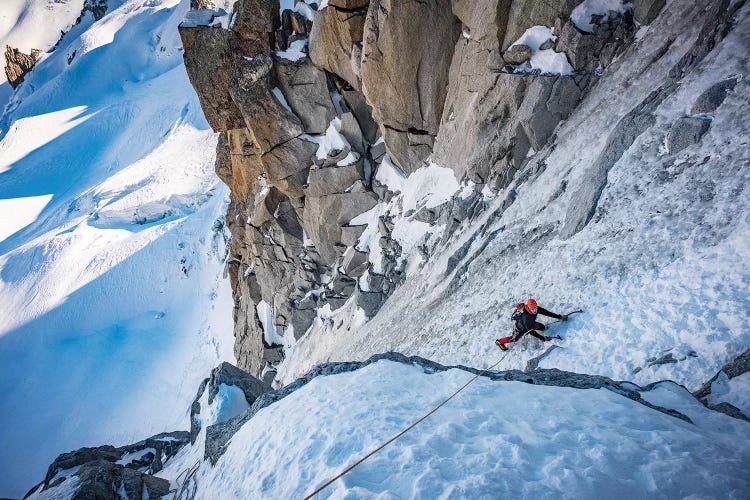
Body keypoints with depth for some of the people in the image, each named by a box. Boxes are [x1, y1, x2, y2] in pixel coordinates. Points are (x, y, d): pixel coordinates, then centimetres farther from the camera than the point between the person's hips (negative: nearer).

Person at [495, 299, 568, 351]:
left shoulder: (536, 309, -27)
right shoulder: (526, 317, -46)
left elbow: (547, 313, -19)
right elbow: (530, 331, -40)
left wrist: (560, 317, -19)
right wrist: (542, 338, -38)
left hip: (530, 323, 7)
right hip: (520, 329, -6)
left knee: (542, 327, 1)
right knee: (515, 339, 3)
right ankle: (499, 342, 26)